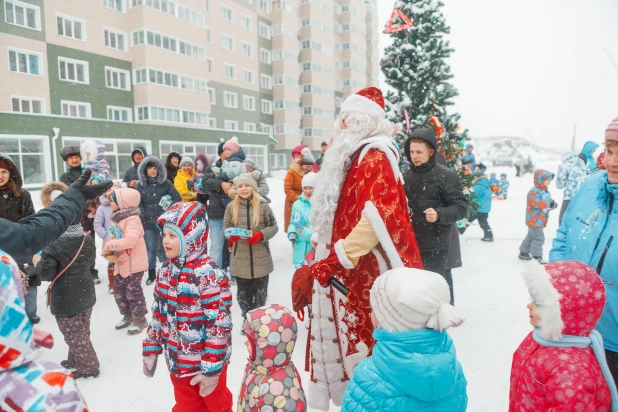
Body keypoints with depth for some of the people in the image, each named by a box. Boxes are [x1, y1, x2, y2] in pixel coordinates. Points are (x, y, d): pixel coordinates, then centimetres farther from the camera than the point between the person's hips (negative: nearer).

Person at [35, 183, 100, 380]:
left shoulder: (52, 244, -23)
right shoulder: (86, 237, -3)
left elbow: (46, 274, -19)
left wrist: (36, 262, -1)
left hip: (66, 299, -7)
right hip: (85, 293, 7)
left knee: (74, 334, 8)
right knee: (82, 331, 21)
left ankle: (88, 367, 18)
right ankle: (76, 360, 39)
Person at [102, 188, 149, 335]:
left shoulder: (132, 219, -20)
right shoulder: (117, 219, 10)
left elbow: (130, 240, -32)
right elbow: (114, 238, 12)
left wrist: (109, 245, -24)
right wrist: (109, 252, -7)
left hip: (134, 264, -9)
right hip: (121, 263, 9)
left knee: (133, 292, 2)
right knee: (119, 292, 18)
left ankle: (140, 319, 18)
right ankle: (128, 316, 35)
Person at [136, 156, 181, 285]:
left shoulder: (166, 183, 2)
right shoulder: (140, 185, 4)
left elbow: (177, 198, 1)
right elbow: (138, 203, 4)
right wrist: (142, 216, -6)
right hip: (149, 222, 0)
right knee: (151, 248, 5)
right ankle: (151, 274, 18)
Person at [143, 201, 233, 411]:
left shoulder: (209, 275, -26)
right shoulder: (166, 271, -1)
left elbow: (219, 325, -23)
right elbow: (158, 314, 10)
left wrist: (211, 368, -19)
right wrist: (151, 350, 11)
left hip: (207, 362, -6)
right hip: (179, 362, 7)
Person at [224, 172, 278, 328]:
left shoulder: (263, 205, -6)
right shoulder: (231, 206, 0)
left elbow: (273, 227, -2)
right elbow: (226, 227, 7)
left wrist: (260, 235, -19)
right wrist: (231, 235, -15)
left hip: (261, 258, -1)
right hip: (240, 258, 2)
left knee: (260, 293, 11)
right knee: (243, 293, 13)